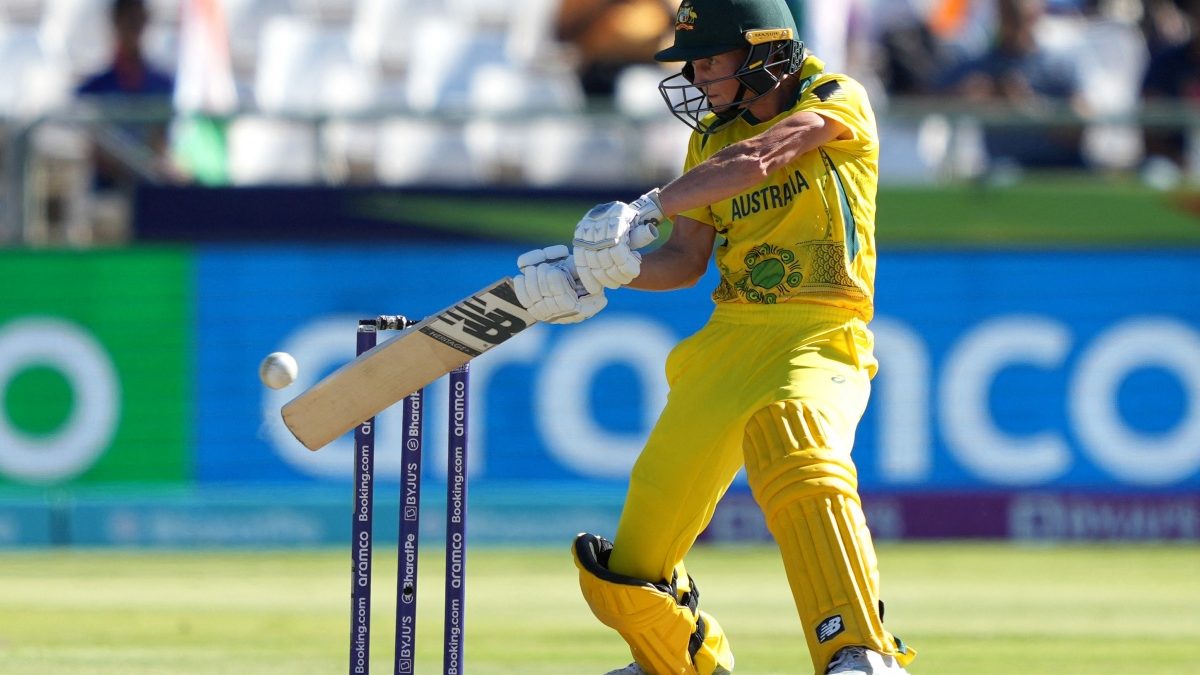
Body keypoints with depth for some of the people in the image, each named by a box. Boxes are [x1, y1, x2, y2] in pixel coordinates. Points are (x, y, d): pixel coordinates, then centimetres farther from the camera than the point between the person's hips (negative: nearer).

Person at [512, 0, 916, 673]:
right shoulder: (711, 138, 17)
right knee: (630, 570, 6)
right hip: (728, 341, 7)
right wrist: (606, 272, -6)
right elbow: (687, 260, 12)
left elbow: (752, 162, -19)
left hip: (819, 338, -6)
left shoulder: (838, 102, -2)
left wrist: (645, 209, -23)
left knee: (797, 450, -40)